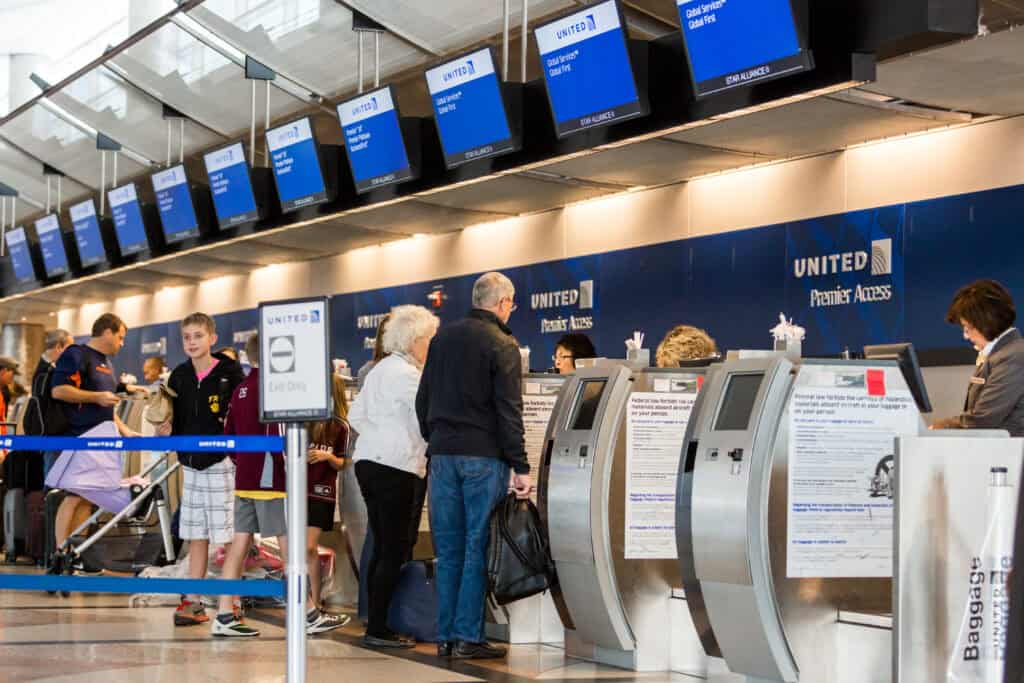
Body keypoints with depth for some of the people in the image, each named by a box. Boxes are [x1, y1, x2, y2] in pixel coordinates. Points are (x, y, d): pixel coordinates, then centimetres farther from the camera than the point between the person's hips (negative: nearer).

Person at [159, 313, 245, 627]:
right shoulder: (179, 376, 9)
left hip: (222, 461, -5)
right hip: (191, 462, 5)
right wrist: (168, 429, -5)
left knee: (228, 536, -3)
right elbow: (176, 417, 15)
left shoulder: (229, 372, -7)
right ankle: (192, 601, 16)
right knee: (196, 535, 11)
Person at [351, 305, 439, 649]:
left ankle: (376, 625, 13)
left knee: (381, 547, 11)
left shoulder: (380, 369, 18)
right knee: (395, 550, -5)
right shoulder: (408, 374, -11)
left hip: (368, 462, 9)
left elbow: (356, 415, 20)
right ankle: (378, 629, -4)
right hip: (395, 468, -9)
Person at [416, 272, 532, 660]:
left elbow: (423, 400, 15)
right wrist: (520, 467, -10)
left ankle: (445, 635, 11)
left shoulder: (443, 338, 11)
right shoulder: (502, 346, -7)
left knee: (448, 548, 9)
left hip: (443, 453, 6)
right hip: (483, 456, -5)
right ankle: (467, 637, -2)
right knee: (478, 547, -1)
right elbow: (509, 412, -11)